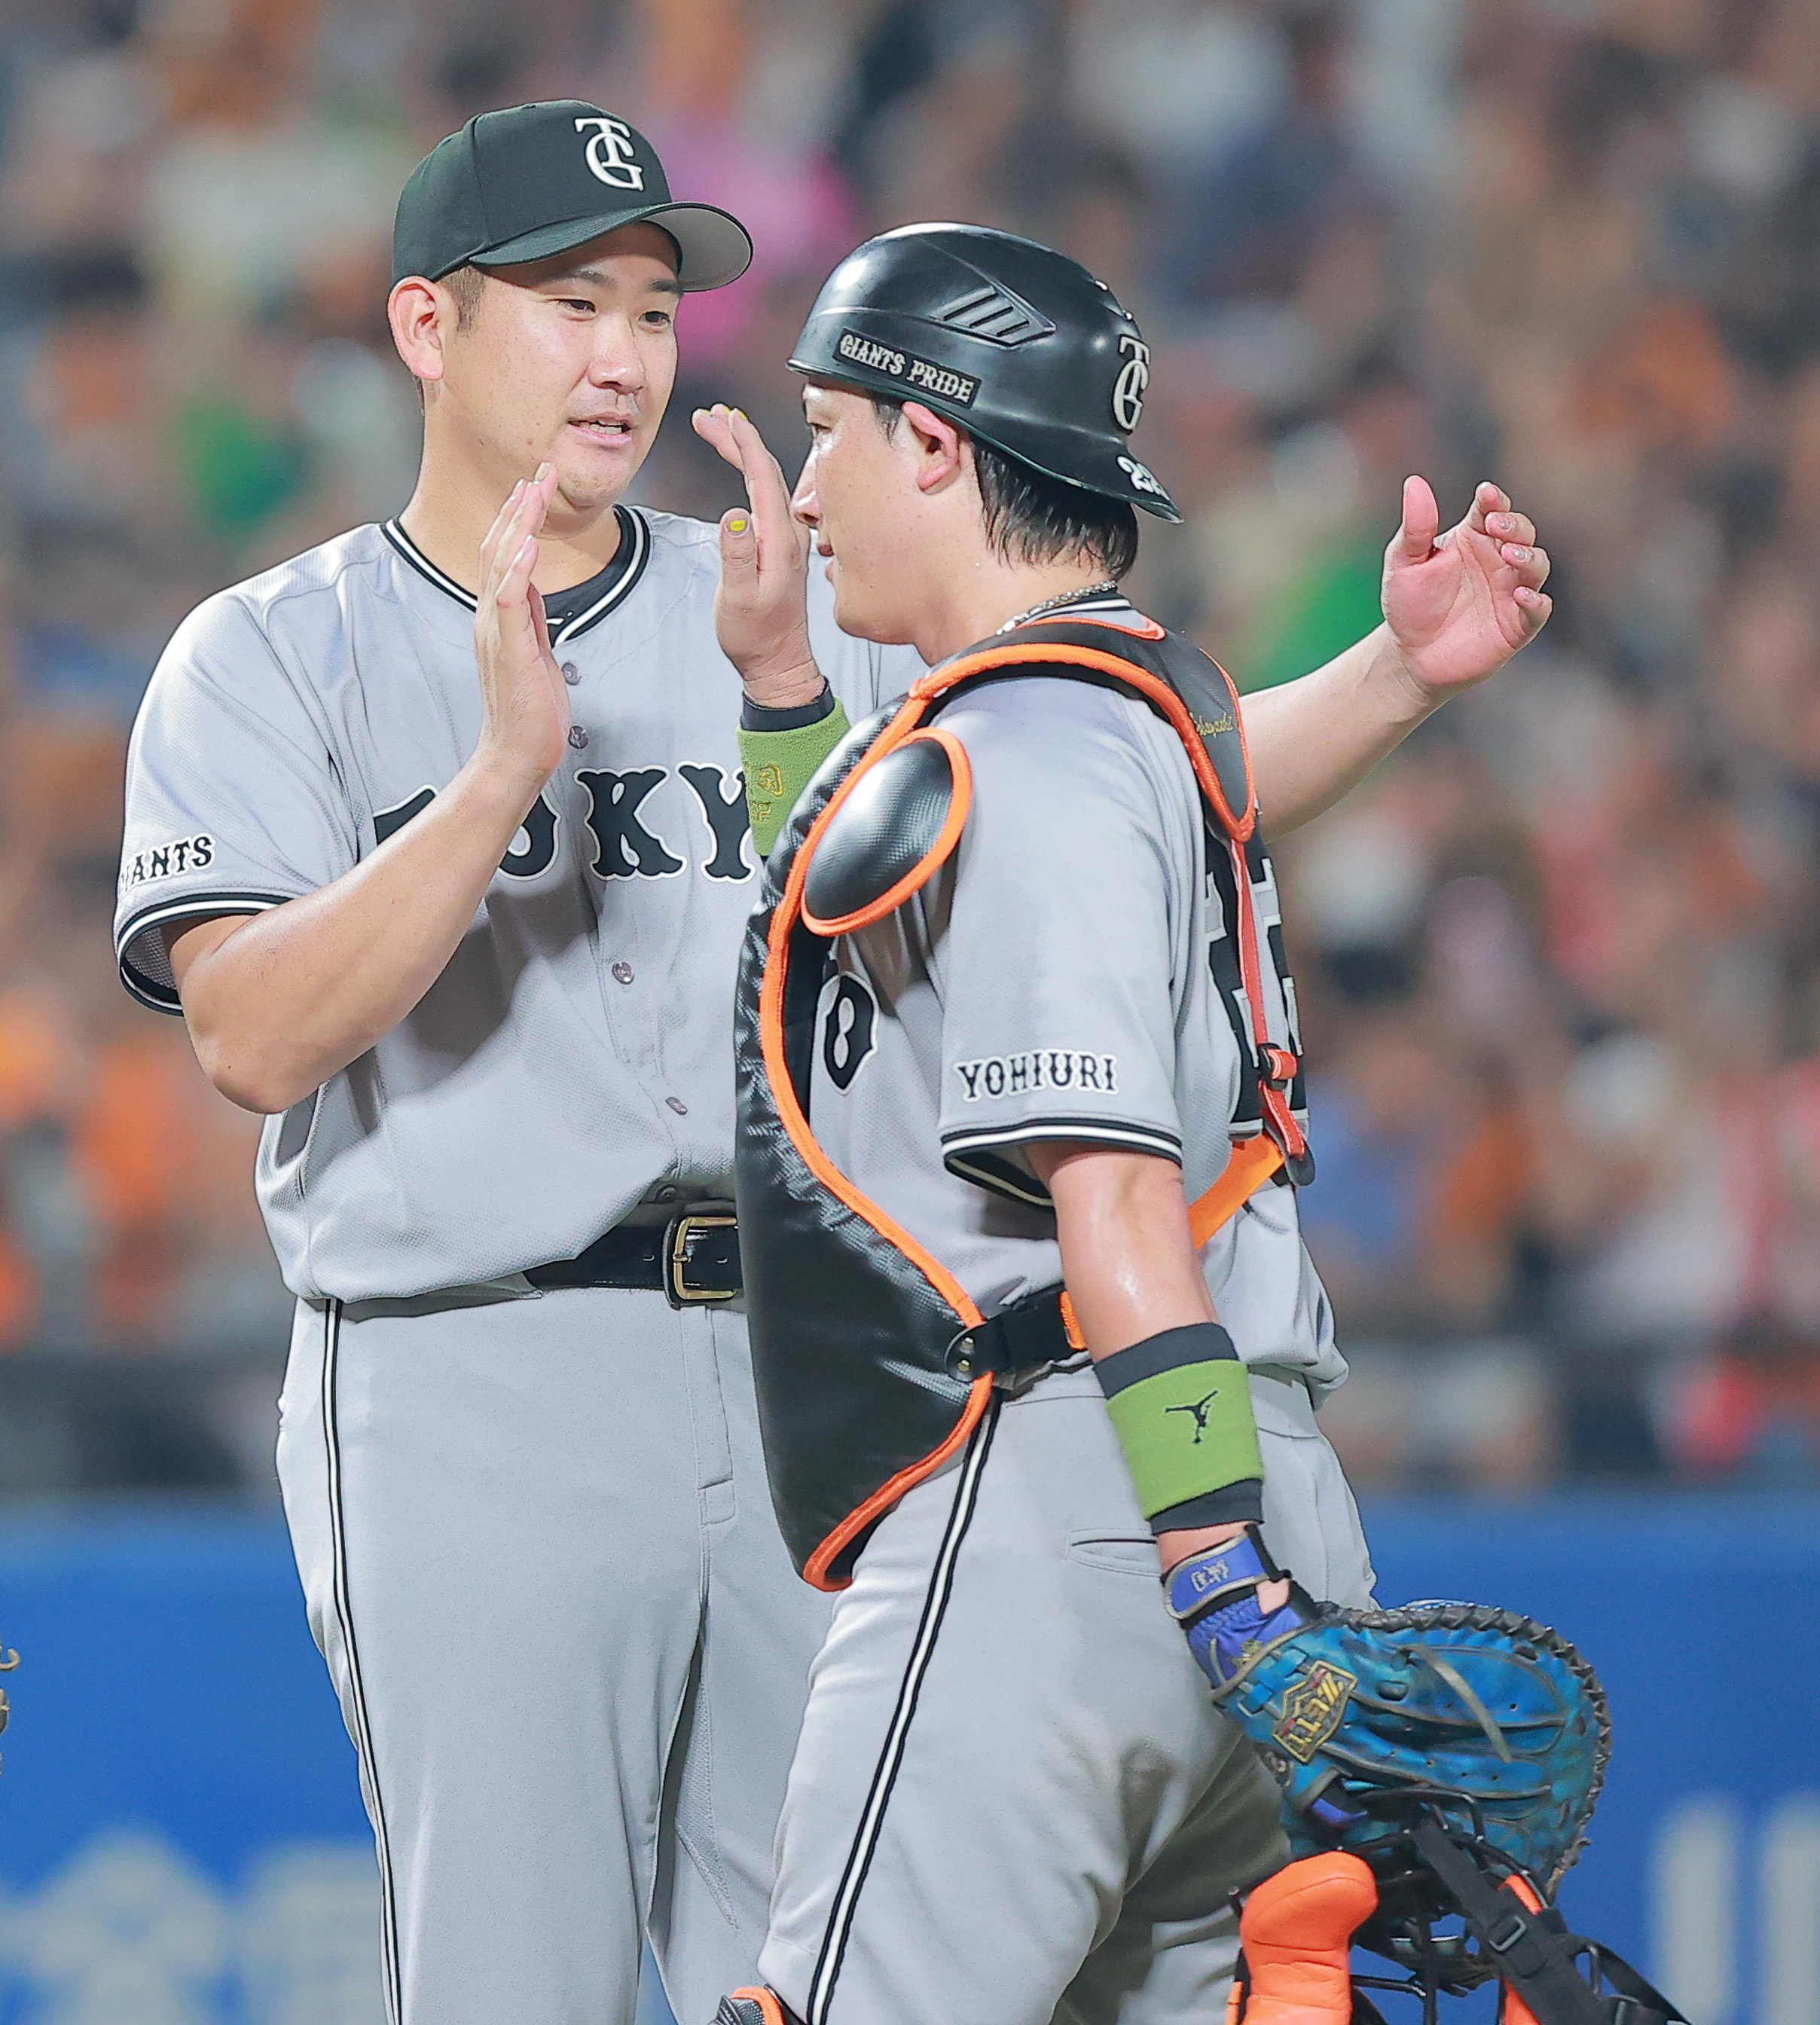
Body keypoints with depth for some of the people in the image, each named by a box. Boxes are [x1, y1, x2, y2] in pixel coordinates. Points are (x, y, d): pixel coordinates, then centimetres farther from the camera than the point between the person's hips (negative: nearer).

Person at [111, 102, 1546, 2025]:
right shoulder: (272, 657, 3)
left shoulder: (806, 622, 15)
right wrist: (504, 768, -23)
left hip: (801, 1383, 4)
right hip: (476, 1403, -4)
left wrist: (1402, 670, -7)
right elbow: (257, 1037, -12)